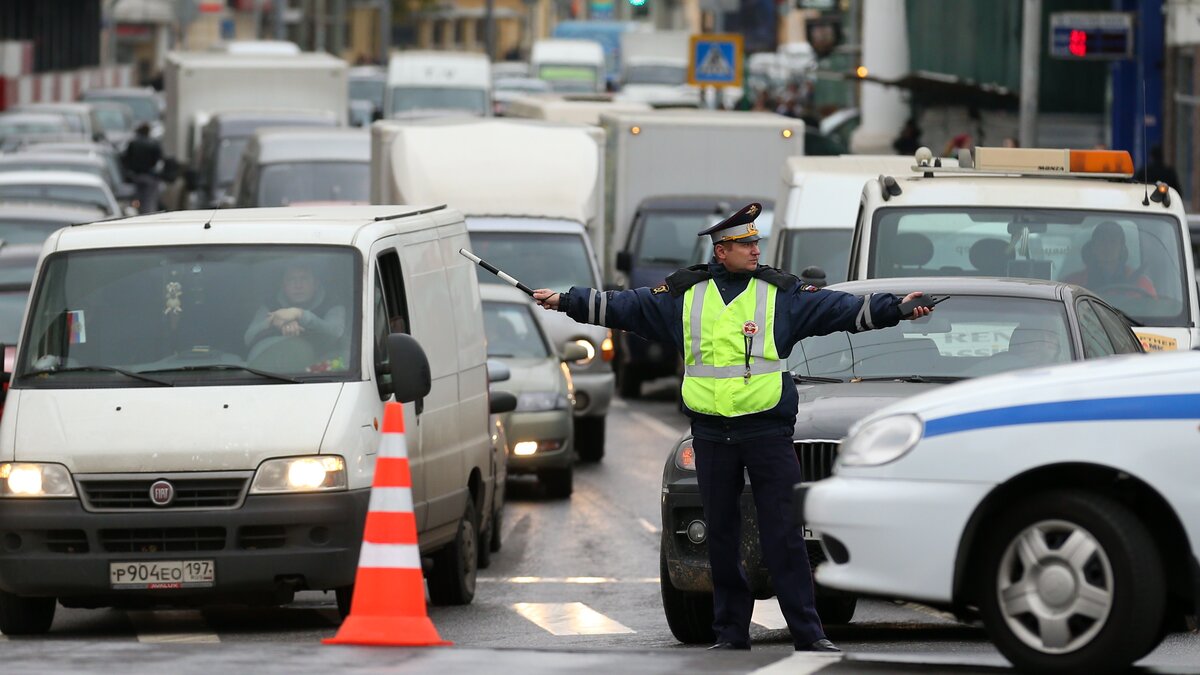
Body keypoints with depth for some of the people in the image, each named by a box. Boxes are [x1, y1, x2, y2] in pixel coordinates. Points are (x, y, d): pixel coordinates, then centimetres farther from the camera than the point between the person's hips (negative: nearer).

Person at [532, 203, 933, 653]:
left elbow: (841, 309, 1)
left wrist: (895, 309, -9)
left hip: (768, 430, -2)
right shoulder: (683, 295, 8)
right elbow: (621, 307, 13)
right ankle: (731, 634, 15)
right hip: (712, 435, 2)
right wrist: (565, 301, 12)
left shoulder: (782, 293, 5)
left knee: (783, 534, -6)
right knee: (721, 537, 7)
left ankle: (808, 633, -6)